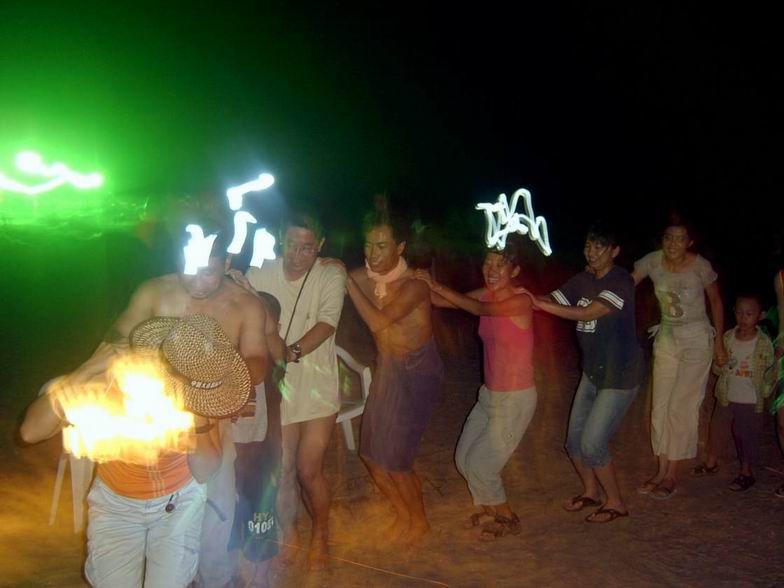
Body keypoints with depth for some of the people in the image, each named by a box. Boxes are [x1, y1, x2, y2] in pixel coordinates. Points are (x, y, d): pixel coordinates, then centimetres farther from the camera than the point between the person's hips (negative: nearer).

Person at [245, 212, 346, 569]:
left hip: (317, 386, -1)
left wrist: (293, 351, -35)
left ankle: (320, 534, 30)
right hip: (276, 387, 1)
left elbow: (326, 324, -21)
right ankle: (287, 533, 36)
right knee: (281, 468, 10)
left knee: (308, 470, 1)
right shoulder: (260, 275, -7)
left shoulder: (331, 277, -9)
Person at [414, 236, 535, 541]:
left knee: (479, 465, 0)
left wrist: (436, 285, -27)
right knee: (464, 459, 12)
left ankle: (508, 519, 24)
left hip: (515, 399, -7)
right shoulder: (487, 293, 2)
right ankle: (491, 507, 36)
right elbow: (443, 302, -1)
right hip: (489, 394, 7)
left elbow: (480, 309, -31)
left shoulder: (521, 301, -18)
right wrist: (421, 282, -19)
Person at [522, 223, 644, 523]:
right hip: (592, 371, 8)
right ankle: (591, 491, 35)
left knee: (592, 443, -8)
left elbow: (588, 313, -30)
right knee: (574, 439, 11)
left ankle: (616, 503, 14)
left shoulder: (621, 281, -19)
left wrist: (538, 304, -34)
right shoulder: (583, 280, 5)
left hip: (619, 376, -7)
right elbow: (551, 301, -3)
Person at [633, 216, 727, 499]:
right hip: (666, 340, 4)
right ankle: (662, 471, 15)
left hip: (697, 341, -4)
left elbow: (716, 301, -4)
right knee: (660, 406, 4)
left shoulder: (700, 266, -17)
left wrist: (719, 342, 0)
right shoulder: (652, 261, -10)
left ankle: (672, 476, 4)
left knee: (681, 407, -6)